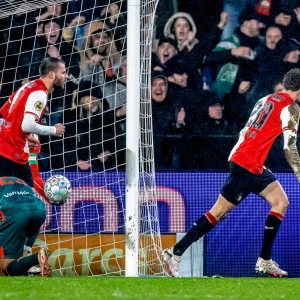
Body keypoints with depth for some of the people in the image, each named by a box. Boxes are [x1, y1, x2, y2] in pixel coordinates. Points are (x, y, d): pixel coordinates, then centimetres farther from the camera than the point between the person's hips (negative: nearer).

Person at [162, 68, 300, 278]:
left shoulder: (267, 99, 15)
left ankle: (265, 261, 6)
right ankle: (175, 253, -3)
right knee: (219, 212, -5)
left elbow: (245, 132, 18)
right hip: (246, 166, -9)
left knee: (281, 202, 8)